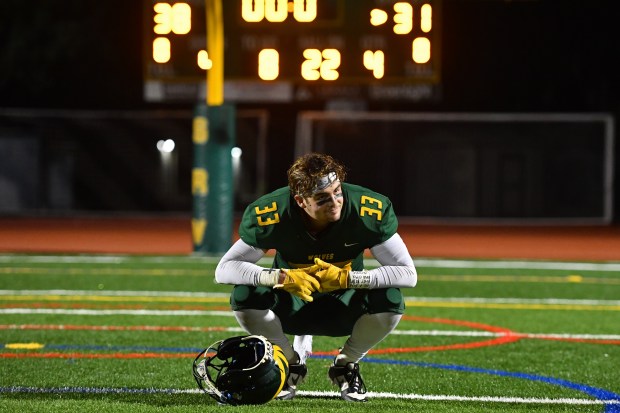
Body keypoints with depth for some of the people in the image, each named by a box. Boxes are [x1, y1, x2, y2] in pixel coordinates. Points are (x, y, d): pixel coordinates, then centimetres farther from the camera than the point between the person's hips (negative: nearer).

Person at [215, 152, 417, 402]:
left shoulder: (369, 212, -26)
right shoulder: (270, 215, -26)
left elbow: (408, 274, -24)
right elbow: (224, 269, -23)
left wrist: (347, 278, -35)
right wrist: (282, 277, -38)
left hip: (343, 307, 0)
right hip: (291, 304, 0)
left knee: (390, 300, -31)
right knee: (245, 296, -31)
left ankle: (346, 364, 0)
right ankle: (291, 362, 0)